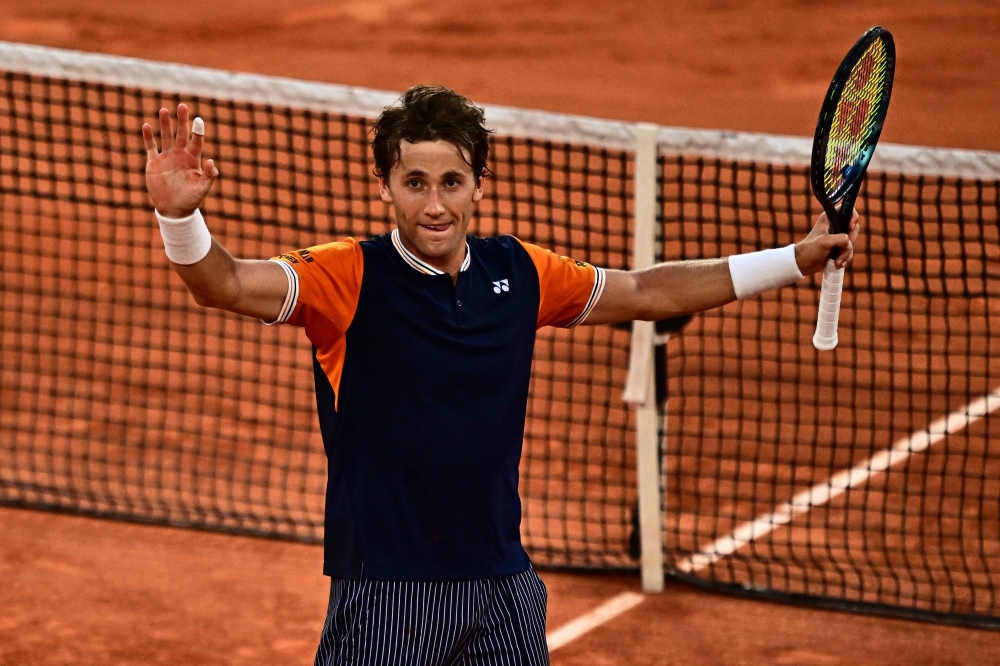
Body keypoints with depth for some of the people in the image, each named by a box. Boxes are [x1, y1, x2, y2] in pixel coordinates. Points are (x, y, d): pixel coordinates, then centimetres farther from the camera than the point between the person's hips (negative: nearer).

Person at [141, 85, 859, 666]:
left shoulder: (519, 273, 4)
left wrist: (794, 259, 19)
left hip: (502, 587, 5)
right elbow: (229, 285, -25)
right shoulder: (352, 278, -10)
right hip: (387, 590, -4)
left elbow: (645, 292, 18)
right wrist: (181, 216, -46)